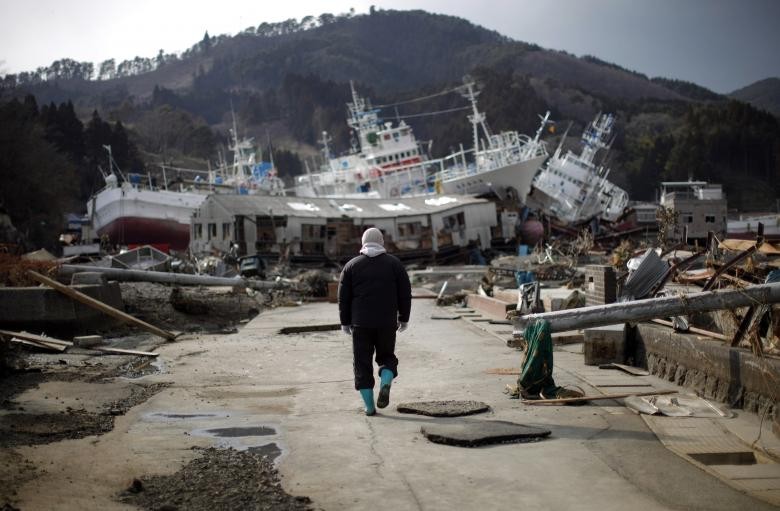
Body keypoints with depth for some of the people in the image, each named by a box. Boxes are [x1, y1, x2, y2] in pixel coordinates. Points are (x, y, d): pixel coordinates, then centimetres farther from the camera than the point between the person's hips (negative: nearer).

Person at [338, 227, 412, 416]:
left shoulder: (351, 265, 4)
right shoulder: (394, 263, 4)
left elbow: (344, 297, 3)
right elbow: (405, 293, 3)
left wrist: (345, 322, 11)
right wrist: (403, 318, 11)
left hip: (360, 324, 0)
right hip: (387, 322, 0)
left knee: (362, 364, 7)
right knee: (387, 357, 17)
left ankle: (369, 406, 5)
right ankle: (385, 385, -11)